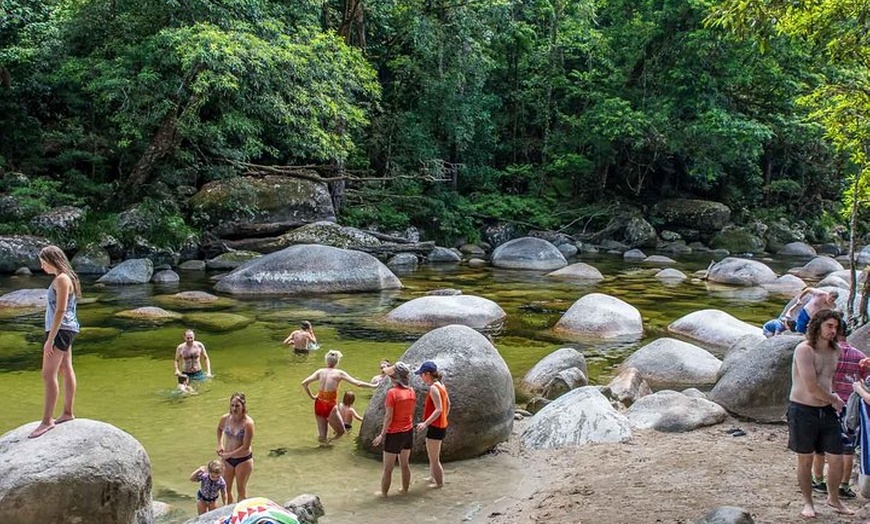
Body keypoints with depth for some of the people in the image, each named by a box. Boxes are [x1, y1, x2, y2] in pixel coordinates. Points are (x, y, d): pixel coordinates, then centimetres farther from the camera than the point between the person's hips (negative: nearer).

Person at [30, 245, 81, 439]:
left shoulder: (61, 280, -17)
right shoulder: (66, 278, 13)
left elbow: (60, 311, -21)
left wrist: (50, 339, -21)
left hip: (60, 330, -11)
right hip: (66, 330, 11)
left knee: (48, 375, -10)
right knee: (66, 371, 16)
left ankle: (47, 421, -6)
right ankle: (68, 413, 26)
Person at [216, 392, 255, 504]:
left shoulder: (248, 423, -24)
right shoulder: (225, 418, -9)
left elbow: (245, 446, -22)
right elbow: (219, 429, 16)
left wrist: (228, 454, -15)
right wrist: (220, 444, 4)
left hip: (243, 460, -5)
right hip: (227, 459, 5)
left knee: (241, 490, 10)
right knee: (226, 489, 16)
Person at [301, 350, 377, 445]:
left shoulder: (320, 371, 5)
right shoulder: (339, 373, -4)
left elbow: (304, 383, 0)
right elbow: (358, 383, -5)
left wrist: (311, 397, 10)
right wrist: (374, 385, 4)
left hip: (319, 404, 5)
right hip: (330, 407, -5)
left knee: (322, 437, 19)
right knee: (341, 431, 11)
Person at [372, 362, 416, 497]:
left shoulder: (392, 392, -21)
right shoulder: (411, 391, -2)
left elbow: (389, 417, -19)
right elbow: (411, 413, 6)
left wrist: (382, 435, -11)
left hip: (394, 434, -6)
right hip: (408, 432, 6)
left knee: (388, 468, 9)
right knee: (405, 464, 21)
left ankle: (384, 493, 18)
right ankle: (405, 489, 32)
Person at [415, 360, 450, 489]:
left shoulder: (433, 388, -22)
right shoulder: (441, 385, 6)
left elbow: (438, 409, -29)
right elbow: (448, 404, 16)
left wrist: (425, 423, -34)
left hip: (435, 427, -10)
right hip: (441, 425, 10)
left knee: (434, 458, 6)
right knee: (432, 455, 25)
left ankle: (439, 483, 18)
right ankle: (433, 476, 39)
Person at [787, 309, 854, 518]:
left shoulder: (835, 351, 7)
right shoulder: (804, 350, -16)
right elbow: (811, 387, -19)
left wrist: (833, 396, 8)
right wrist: (834, 400, -6)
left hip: (827, 411, 6)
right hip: (803, 410, -6)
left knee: (837, 460, 6)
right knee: (805, 460, 7)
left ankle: (833, 498, 31)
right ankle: (808, 502, 25)